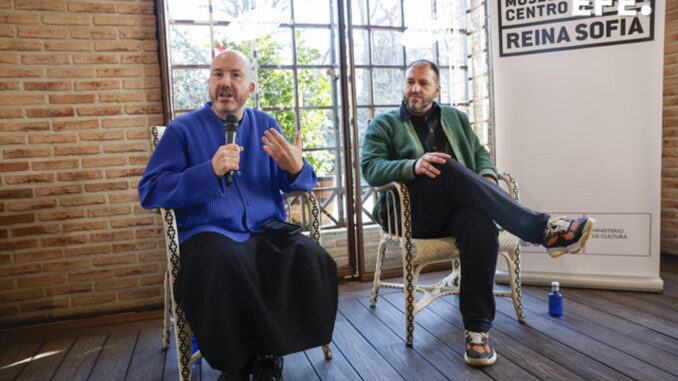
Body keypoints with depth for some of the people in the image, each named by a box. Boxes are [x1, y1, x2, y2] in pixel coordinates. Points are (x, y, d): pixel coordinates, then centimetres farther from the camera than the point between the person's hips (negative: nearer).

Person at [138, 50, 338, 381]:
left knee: (312, 261, -25)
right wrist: (211, 171, -18)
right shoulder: (183, 129, 5)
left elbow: (303, 184, 11)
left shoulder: (265, 125, 13)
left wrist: (295, 168, -14)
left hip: (266, 231, 3)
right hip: (208, 232, -2)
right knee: (219, 269, -35)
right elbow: (149, 192, -6)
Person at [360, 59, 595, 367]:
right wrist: (413, 166, -23)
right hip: (413, 213, -2)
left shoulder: (456, 118, 27)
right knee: (448, 166, -33)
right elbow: (370, 168, -4)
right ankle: (544, 230, -34)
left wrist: (487, 178, -5)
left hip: (457, 208, 3)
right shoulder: (383, 125, 13)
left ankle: (477, 329, -27)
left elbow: (480, 153, 21)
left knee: (480, 223, -34)